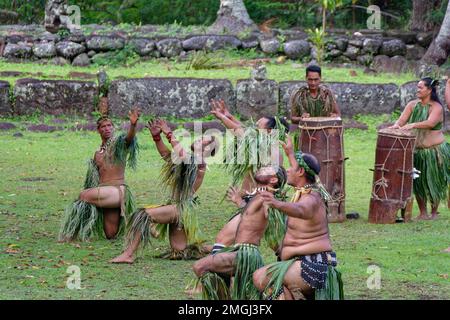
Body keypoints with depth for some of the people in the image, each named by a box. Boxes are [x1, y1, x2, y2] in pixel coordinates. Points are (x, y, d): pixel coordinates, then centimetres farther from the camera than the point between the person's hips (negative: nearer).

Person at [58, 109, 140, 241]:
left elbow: (129, 137, -25)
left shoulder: (119, 143, 0)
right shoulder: (97, 154, 19)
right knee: (111, 235, 4)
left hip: (118, 190, -6)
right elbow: (94, 180, 24)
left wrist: (133, 124, -45)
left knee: (84, 195, -27)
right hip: (102, 191, 6)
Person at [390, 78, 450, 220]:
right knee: (418, 182, 5)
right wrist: (397, 125, -27)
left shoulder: (436, 107, -11)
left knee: (434, 182, 3)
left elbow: (431, 123, -29)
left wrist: (413, 125, -42)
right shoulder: (413, 105, 5)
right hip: (416, 150, 5)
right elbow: (402, 119, -3)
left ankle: (434, 213, 17)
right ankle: (423, 213, 15)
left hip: (434, 151, -5)